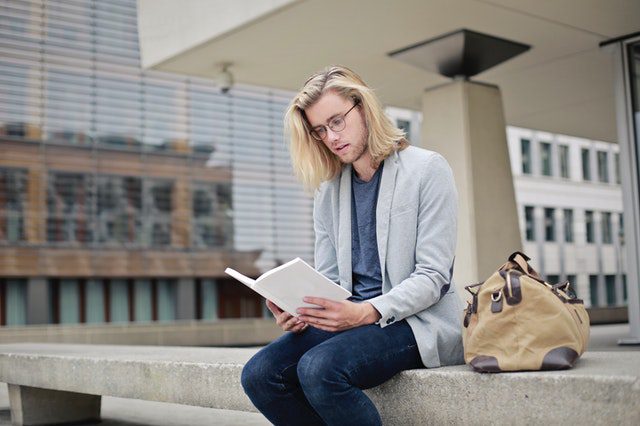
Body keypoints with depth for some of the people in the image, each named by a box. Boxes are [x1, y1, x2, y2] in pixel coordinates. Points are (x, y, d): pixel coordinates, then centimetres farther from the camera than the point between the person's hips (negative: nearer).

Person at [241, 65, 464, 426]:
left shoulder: (428, 169, -4)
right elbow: (327, 279, 13)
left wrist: (366, 312, -25)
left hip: (416, 320, -5)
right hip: (352, 318, 6)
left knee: (319, 368, -32)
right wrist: (302, 312, -11)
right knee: (260, 374, -19)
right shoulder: (328, 189, 14)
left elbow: (432, 277, -10)